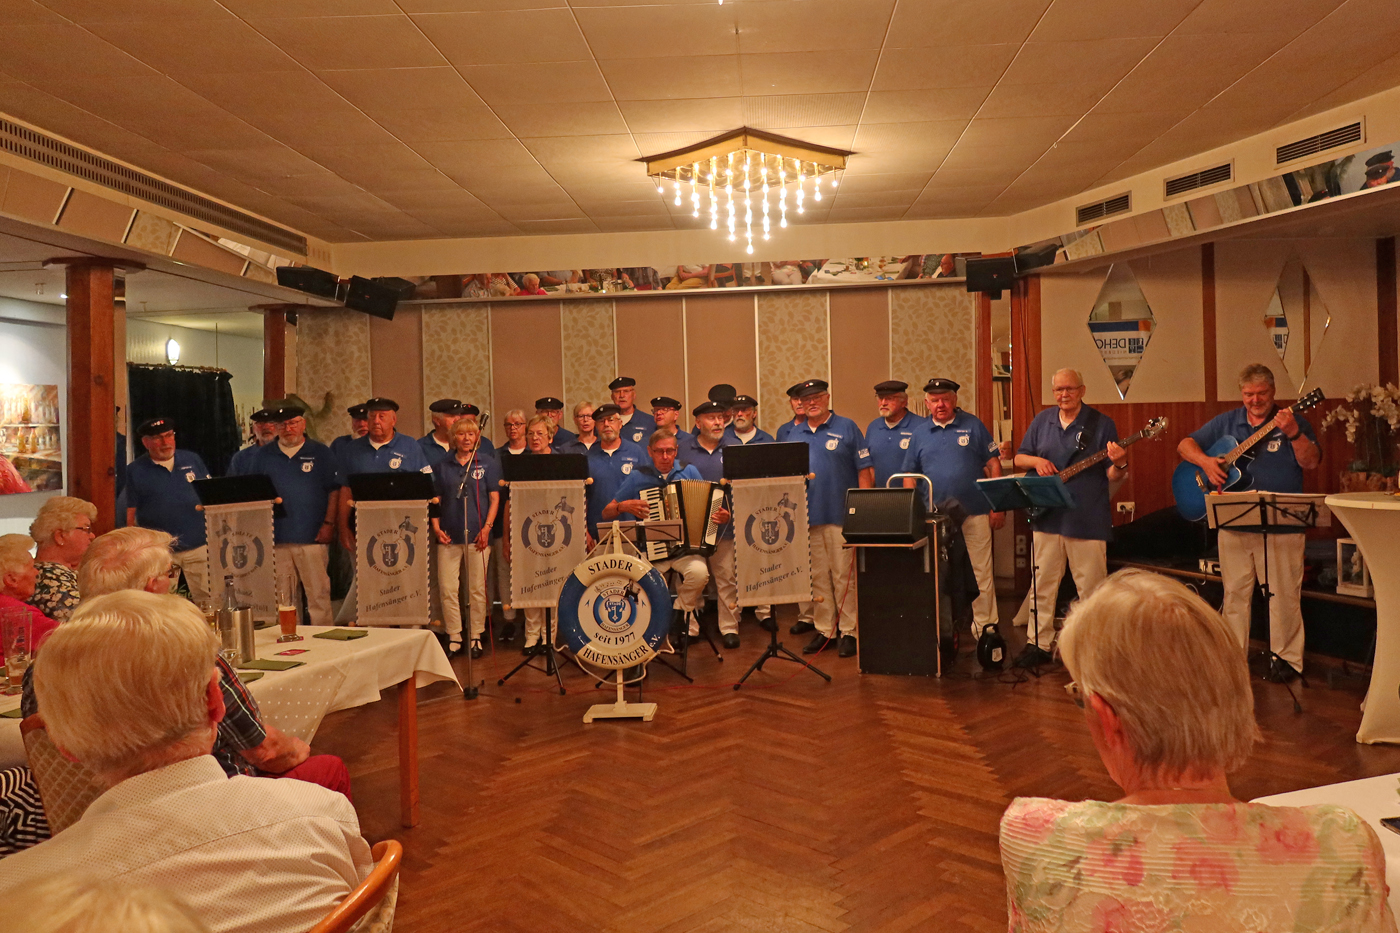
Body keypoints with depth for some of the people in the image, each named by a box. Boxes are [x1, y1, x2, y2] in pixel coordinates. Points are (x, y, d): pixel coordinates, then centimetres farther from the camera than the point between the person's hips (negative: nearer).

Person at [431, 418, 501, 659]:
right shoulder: (442, 466, 11)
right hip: (449, 535, 2)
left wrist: (487, 528, -8)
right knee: (447, 589, -1)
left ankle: (476, 636, 12)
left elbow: (494, 498, 2)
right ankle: (454, 637, 10)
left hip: (477, 535, -2)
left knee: (477, 589, 2)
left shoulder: (488, 463, 5)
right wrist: (436, 527, 0)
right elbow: (436, 499, 13)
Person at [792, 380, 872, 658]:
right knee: (817, 577, 8)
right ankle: (823, 630, 17)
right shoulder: (795, 436, 15)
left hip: (841, 516, -4)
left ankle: (848, 631, 7)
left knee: (844, 576, -1)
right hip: (806, 517, 4)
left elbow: (864, 470, -1)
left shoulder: (847, 428, 2)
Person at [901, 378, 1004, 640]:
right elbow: (909, 475, 13)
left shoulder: (973, 425, 3)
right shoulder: (919, 434, 10)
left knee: (981, 572, 1)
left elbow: (994, 465, 3)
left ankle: (984, 626, 11)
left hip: (975, 512, -2)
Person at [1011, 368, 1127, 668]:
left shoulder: (1101, 424, 0)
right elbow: (1019, 457, 16)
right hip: (1047, 517, 3)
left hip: (1088, 519, -3)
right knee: (1042, 584, 8)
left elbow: (1112, 475, -1)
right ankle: (1039, 644, 17)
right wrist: (1035, 461, -5)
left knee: (1091, 588, 2)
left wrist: (1119, 465, -23)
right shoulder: (1042, 421, 10)